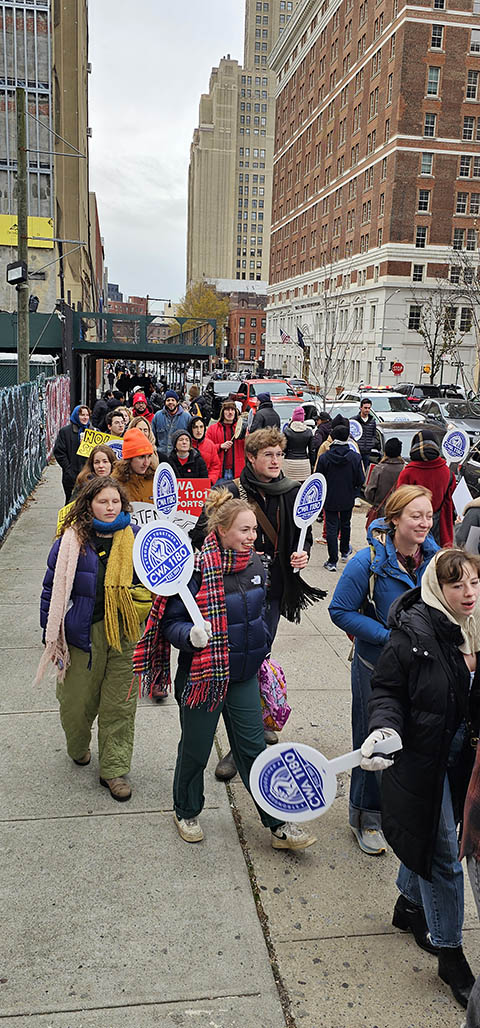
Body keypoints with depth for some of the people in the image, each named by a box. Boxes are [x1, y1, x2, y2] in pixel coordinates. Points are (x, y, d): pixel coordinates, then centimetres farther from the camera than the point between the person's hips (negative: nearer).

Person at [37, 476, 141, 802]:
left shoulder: (134, 537, 0)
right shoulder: (72, 540, -5)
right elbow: (52, 588, 2)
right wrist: (51, 634, 1)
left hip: (122, 632, 1)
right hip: (82, 634, -1)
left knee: (120, 704, 6)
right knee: (77, 700, 12)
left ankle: (114, 769, 22)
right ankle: (78, 747, 44)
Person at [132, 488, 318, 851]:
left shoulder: (255, 564, -1)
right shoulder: (196, 568, -21)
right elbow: (170, 622, -17)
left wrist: (261, 649, 16)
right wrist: (191, 634, -32)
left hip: (244, 675, 5)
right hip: (203, 675, -4)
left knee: (253, 748, 10)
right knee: (195, 749, 14)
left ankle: (278, 825, 20)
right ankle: (186, 812, 38)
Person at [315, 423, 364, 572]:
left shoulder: (324, 457, -15)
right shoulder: (355, 457, -11)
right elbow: (360, 481, -6)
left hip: (330, 499, -2)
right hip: (348, 499, 2)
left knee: (331, 528, 4)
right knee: (345, 524, 23)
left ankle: (332, 561, 3)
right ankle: (345, 552, 42)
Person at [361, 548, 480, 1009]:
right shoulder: (414, 632, -20)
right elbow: (385, 690, -14)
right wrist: (384, 728, -30)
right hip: (420, 759, -6)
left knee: (428, 837, 23)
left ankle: (409, 906, 47)